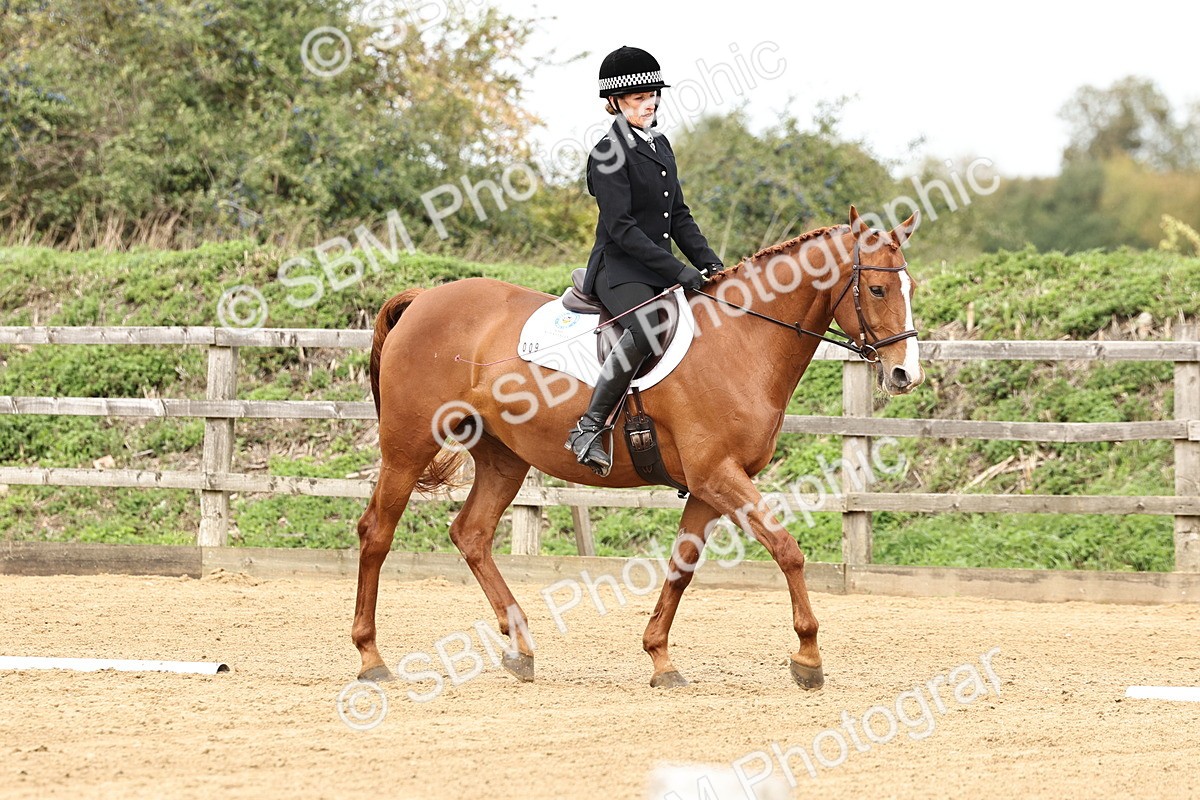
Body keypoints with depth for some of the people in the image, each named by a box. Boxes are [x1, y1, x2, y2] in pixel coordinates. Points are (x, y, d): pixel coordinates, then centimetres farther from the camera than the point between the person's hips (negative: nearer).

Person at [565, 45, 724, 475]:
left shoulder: (661, 146, 16)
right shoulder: (608, 155, -10)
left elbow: (679, 215, 20)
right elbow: (621, 227, -17)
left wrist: (710, 263, 5)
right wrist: (678, 271, -22)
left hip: (662, 271, 9)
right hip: (619, 270, -9)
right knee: (647, 328, -36)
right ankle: (588, 428, -33)